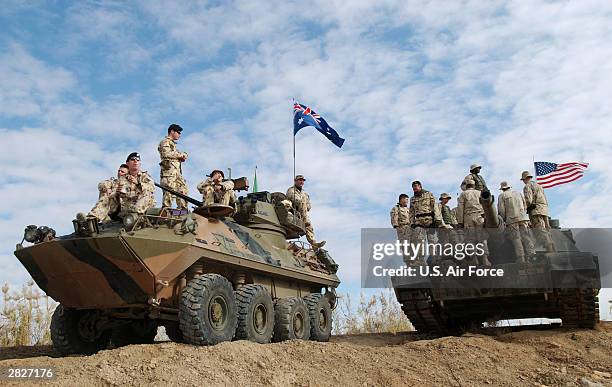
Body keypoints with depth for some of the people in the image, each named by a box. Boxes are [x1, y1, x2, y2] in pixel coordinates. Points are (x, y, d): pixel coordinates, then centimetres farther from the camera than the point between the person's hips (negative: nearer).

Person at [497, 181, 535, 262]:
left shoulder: (502, 196, 4)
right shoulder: (518, 193, 21)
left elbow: (501, 210, -4)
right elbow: (525, 206, 20)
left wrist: (503, 219, 9)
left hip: (511, 219, -4)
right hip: (523, 218, 4)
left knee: (516, 238, -6)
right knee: (526, 237, 1)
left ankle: (521, 259, -11)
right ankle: (531, 254, -10)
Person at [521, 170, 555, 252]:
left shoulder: (527, 186, 1)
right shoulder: (538, 186, 28)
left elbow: (528, 200, -13)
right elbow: (545, 200, 24)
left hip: (535, 210, -8)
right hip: (545, 209, 8)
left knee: (541, 232, -16)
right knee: (547, 232, 5)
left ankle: (550, 251, -27)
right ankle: (553, 250, -3)